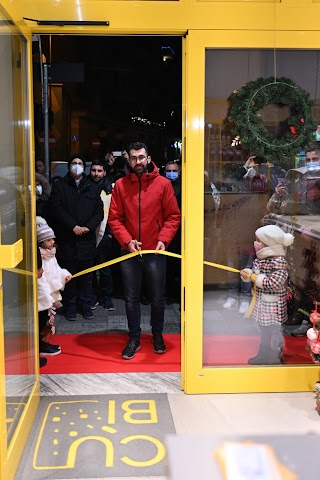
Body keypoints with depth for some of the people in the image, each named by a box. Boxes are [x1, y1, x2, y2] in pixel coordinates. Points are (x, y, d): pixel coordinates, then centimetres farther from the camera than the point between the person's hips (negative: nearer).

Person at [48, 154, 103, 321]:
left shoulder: (92, 188, 13)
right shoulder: (59, 186, 5)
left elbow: (99, 211, 6)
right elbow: (56, 209, -6)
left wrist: (89, 227, -11)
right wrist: (73, 226, -15)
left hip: (87, 239, 2)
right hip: (66, 239, -2)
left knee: (86, 275, 9)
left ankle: (86, 305, 21)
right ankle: (69, 306, 15)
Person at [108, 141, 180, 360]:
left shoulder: (163, 183, -3)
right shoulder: (120, 185, 0)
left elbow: (173, 216, -2)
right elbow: (115, 218, -1)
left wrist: (163, 239, -14)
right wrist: (127, 240, -14)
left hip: (155, 251, -1)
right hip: (129, 251, 1)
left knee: (158, 298, 11)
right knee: (131, 298, 9)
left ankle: (157, 334, 33)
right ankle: (134, 338, 24)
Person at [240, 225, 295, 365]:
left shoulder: (278, 261, -24)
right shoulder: (260, 259, 3)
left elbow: (274, 283, -29)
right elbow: (255, 271, 15)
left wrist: (255, 277, -23)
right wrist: (247, 273, -7)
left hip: (273, 303, -9)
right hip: (261, 301, 9)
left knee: (274, 330, 8)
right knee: (264, 330, 22)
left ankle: (275, 358, 24)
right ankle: (263, 356, 38)